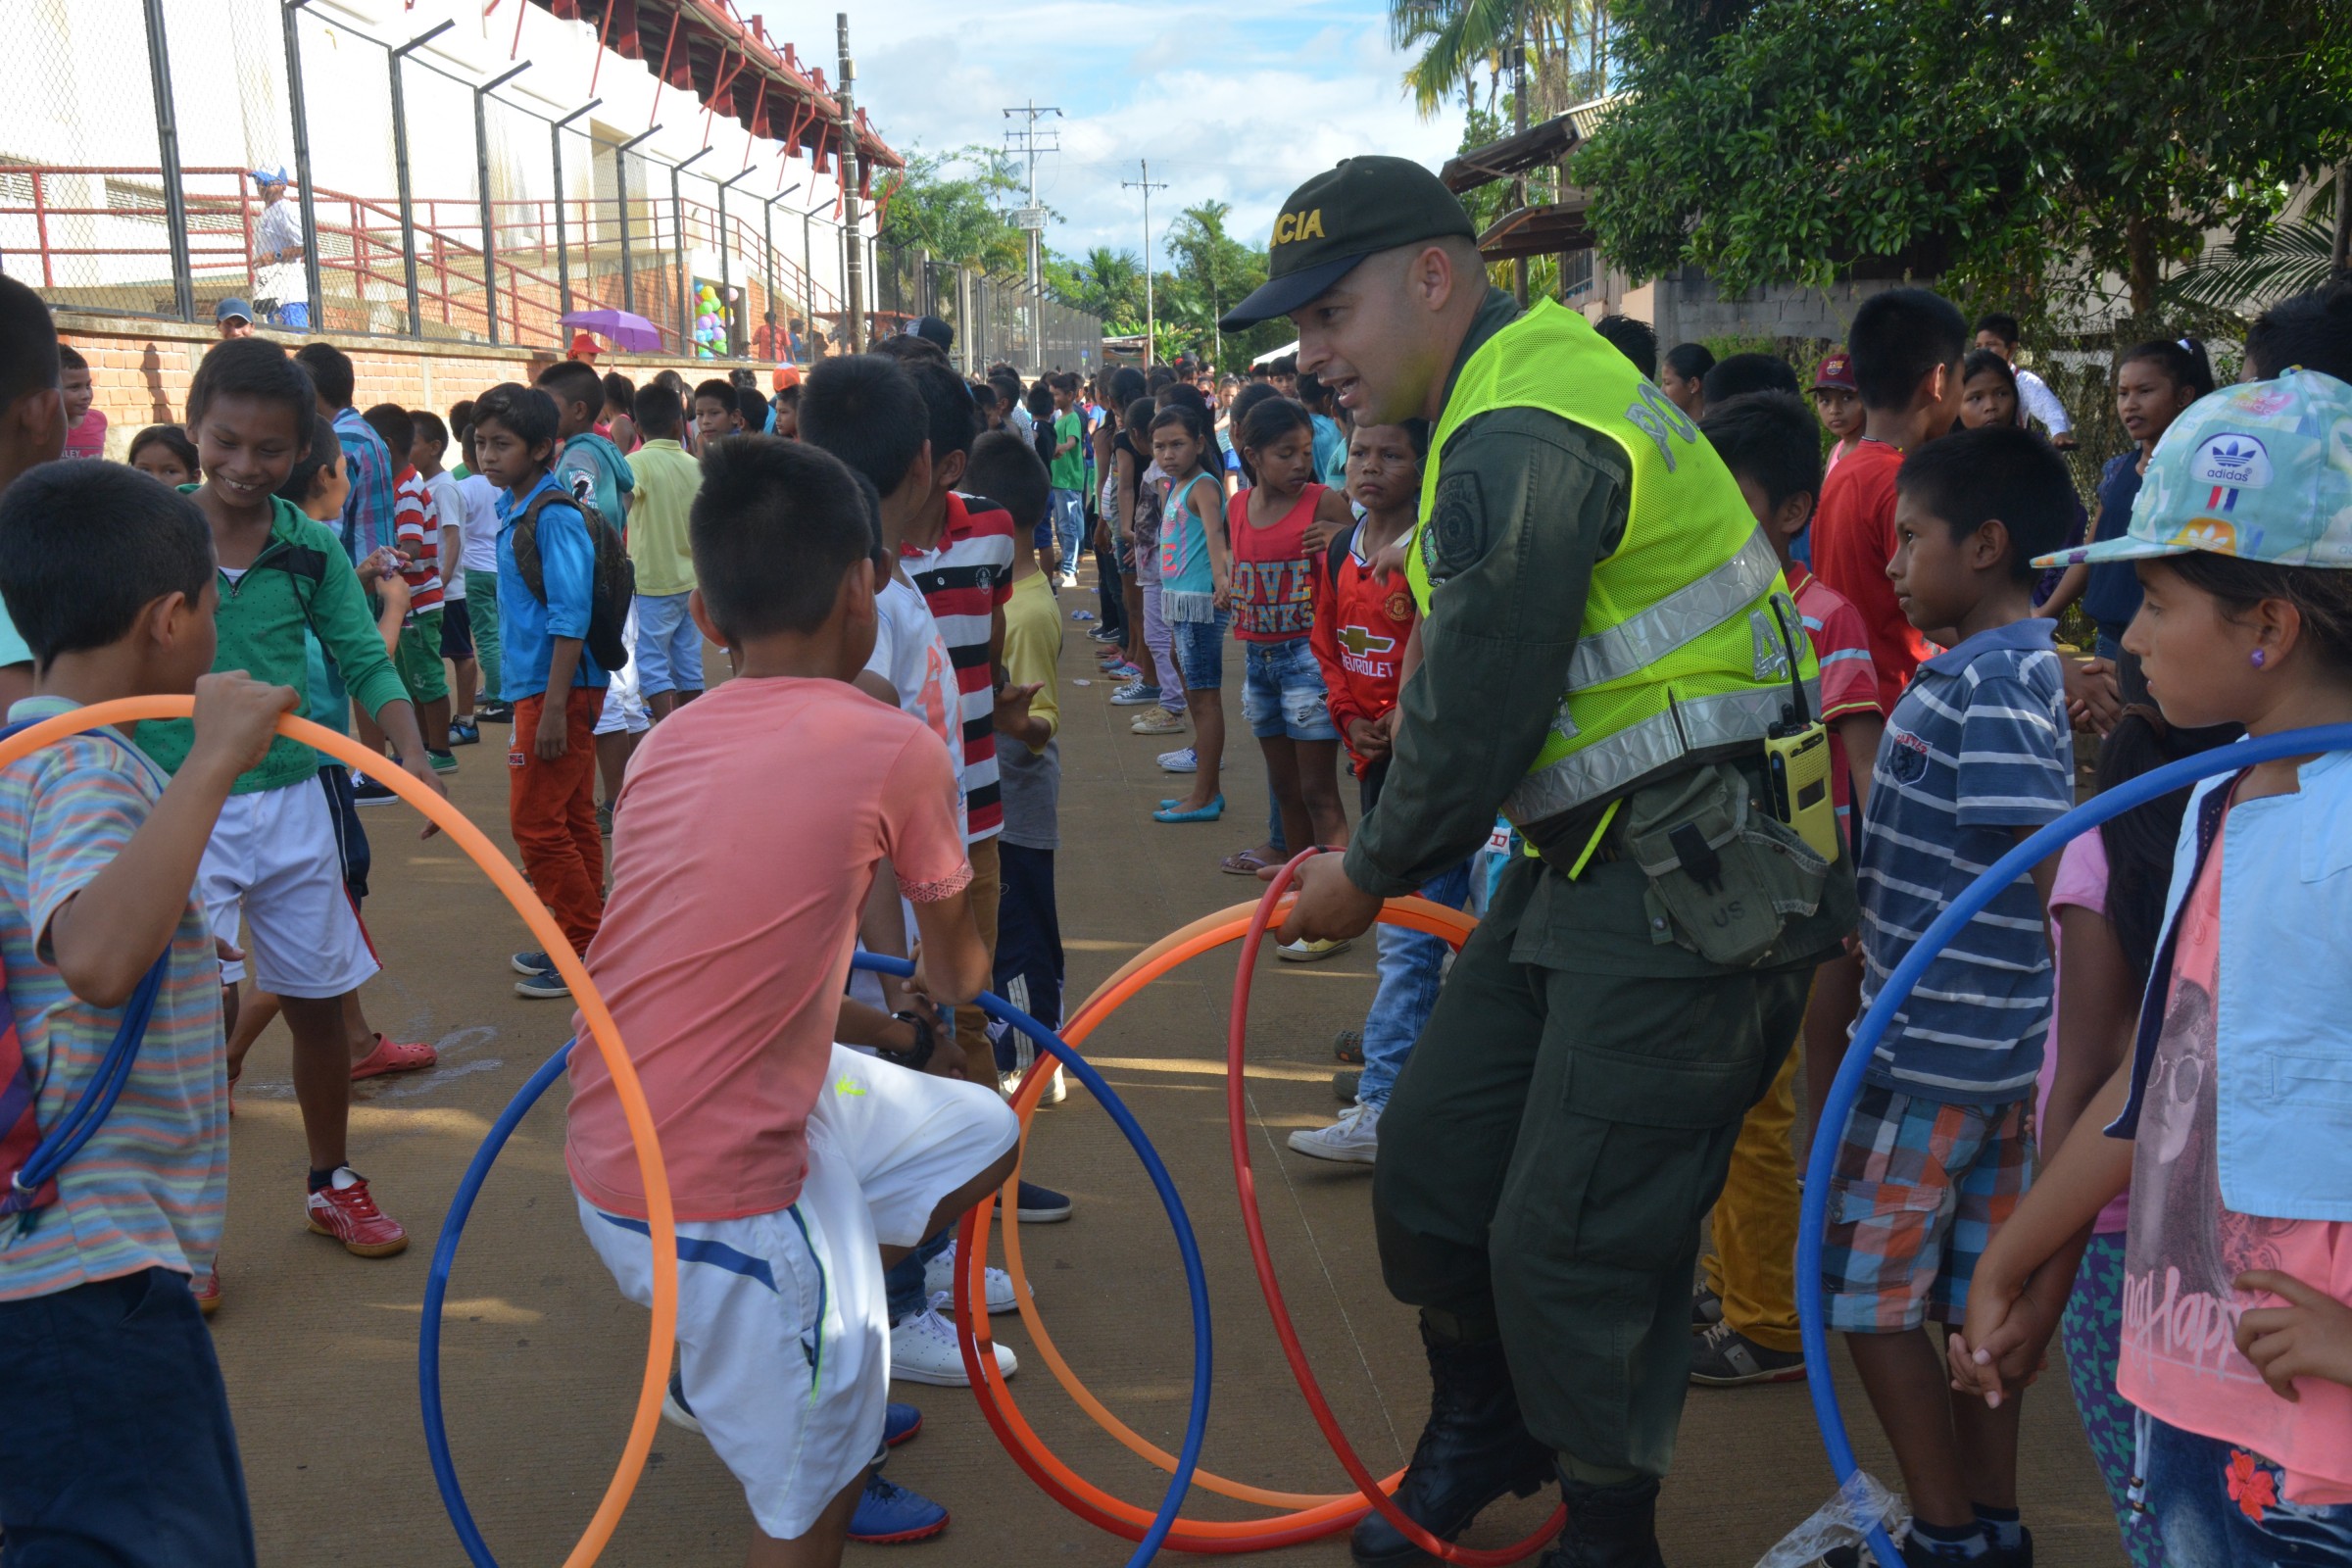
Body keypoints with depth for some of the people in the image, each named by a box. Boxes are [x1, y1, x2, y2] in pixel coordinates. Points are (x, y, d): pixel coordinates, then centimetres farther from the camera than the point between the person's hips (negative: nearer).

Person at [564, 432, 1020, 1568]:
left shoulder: (668, 742, 4)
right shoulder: (892, 747, -13)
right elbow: (956, 966, 5)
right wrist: (947, 995, 29)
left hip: (628, 1139, 7)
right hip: (717, 1194, -7)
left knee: (980, 1136, 19)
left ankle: (728, 1359, 24)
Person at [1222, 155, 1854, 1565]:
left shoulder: (1522, 438, -21)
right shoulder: (1540, 372, 13)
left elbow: (1473, 714, -19)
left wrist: (1370, 876, -2)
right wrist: (1382, 857, 17)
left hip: (1689, 890, -10)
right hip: (1588, 858, 10)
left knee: (1565, 1245, -3)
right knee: (1431, 1154, 15)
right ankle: (1480, 1434, 39)